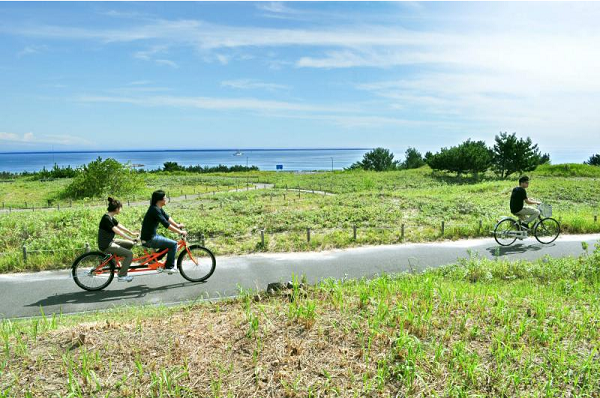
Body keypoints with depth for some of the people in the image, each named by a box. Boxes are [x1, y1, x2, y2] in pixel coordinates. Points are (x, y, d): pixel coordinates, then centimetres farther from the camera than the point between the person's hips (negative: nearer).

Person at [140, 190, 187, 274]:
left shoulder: (158, 208, 7)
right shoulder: (155, 209, -22)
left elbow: (167, 217, 19)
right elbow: (166, 224, -26)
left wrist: (177, 225, 12)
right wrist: (180, 232, -22)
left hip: (152, 236, 10)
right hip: (149, 239, -10)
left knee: (168, 244, 21)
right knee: (173, 244, -10)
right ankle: (169, 267, 0)